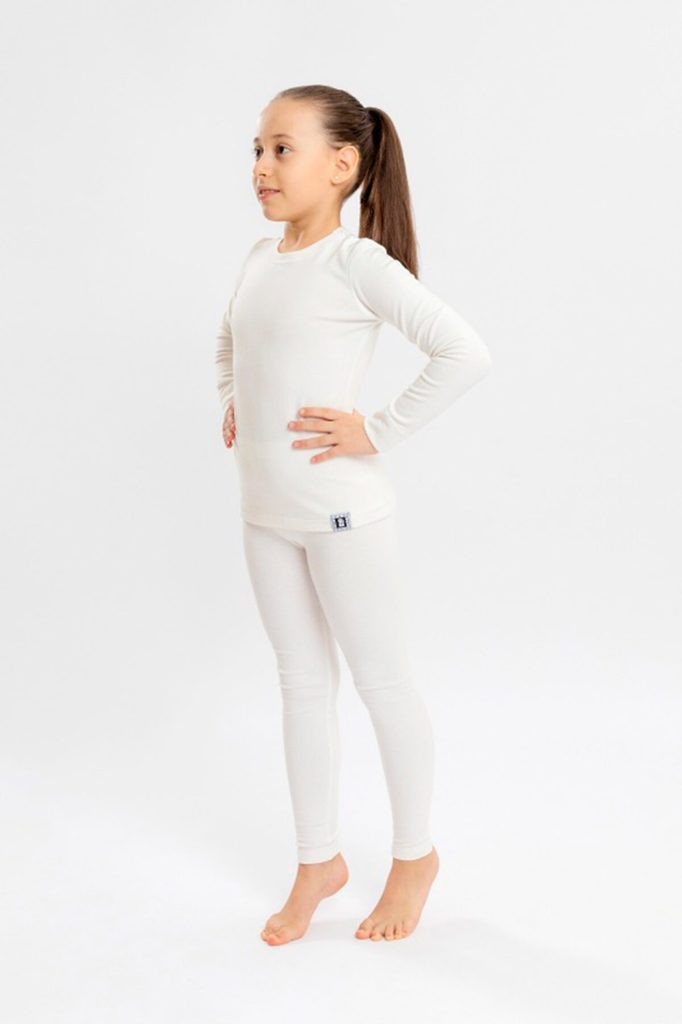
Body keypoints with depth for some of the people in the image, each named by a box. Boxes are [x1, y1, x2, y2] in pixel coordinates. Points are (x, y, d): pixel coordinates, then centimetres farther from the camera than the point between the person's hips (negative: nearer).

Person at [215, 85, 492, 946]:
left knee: (380, 681, 8)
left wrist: (379, 430, -19)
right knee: (302, 683, 15)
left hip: (342, 513, -7)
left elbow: (465, 354, -23)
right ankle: (318, 859, 31)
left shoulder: (358, 262, -15)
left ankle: (414, 854, 29)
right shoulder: (260, 257, 8)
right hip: (265, 514, 7)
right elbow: (229, 339, 29)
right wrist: (229, 403, 13)